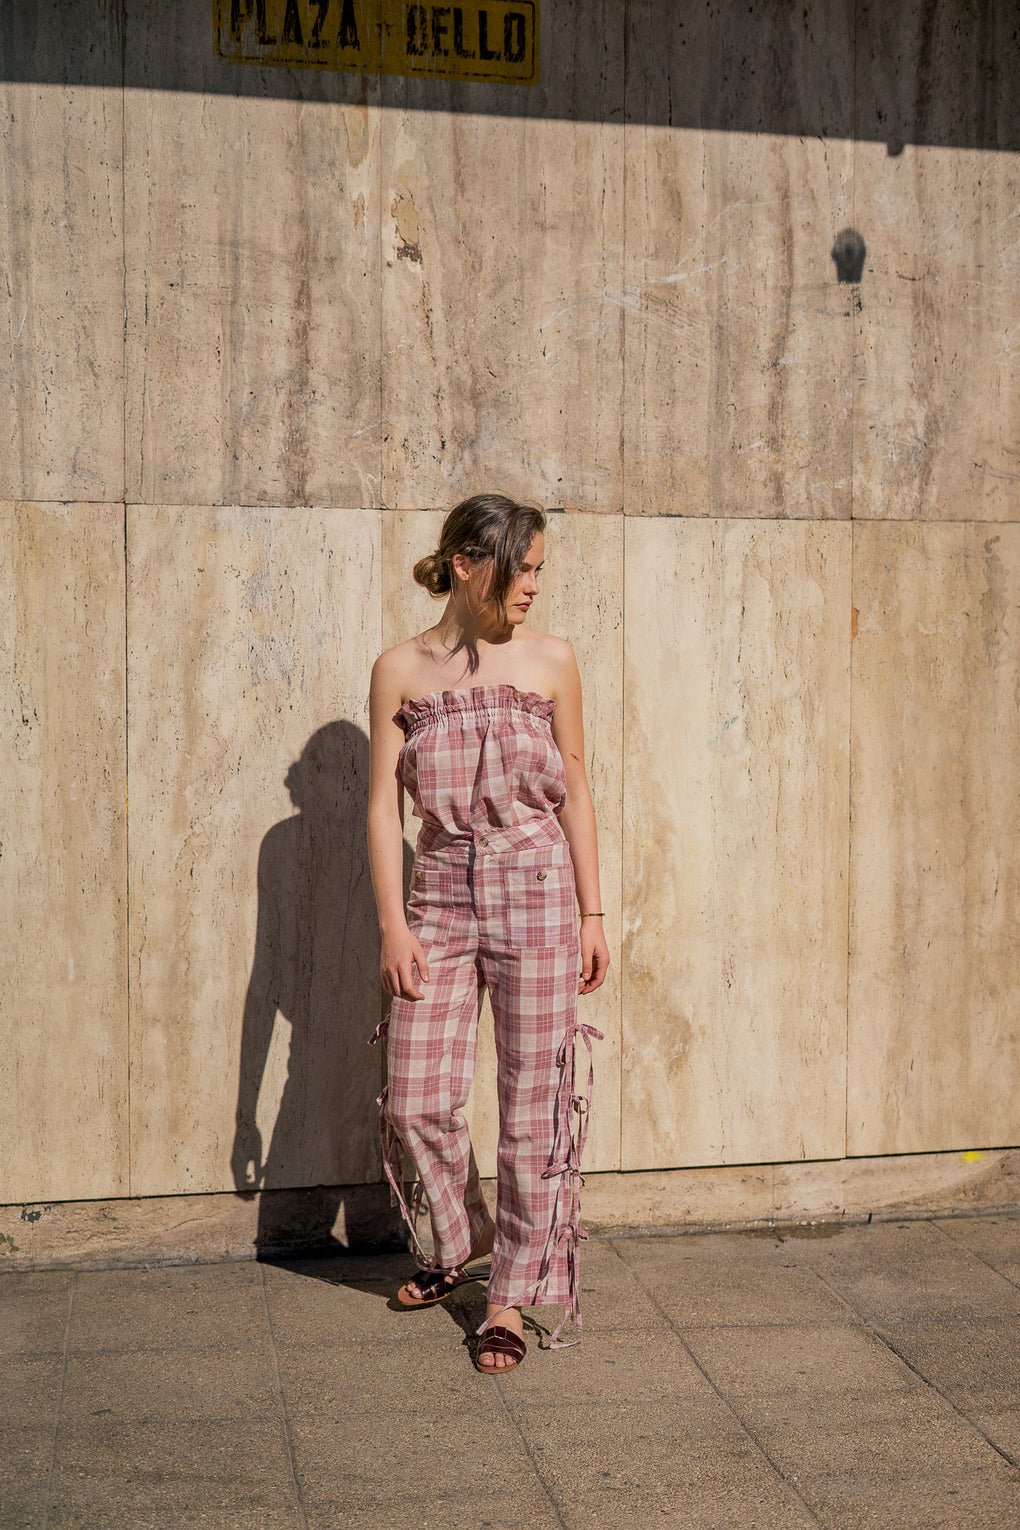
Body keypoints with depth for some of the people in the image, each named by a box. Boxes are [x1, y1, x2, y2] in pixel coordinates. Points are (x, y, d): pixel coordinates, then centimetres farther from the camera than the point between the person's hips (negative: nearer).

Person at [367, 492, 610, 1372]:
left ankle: (512, 1295, 17)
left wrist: (592, 916, 3)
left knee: (534, 1102, 2)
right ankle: (458, 1240, 32)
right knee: (417, 1099, 3)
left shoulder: (550, 662, 1)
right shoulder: (401, 670, 1)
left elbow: (575, 794, 5)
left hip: (537, 891, -1)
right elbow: (384, 804, 1)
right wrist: (393, 924, -5)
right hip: (440, 896, 1)